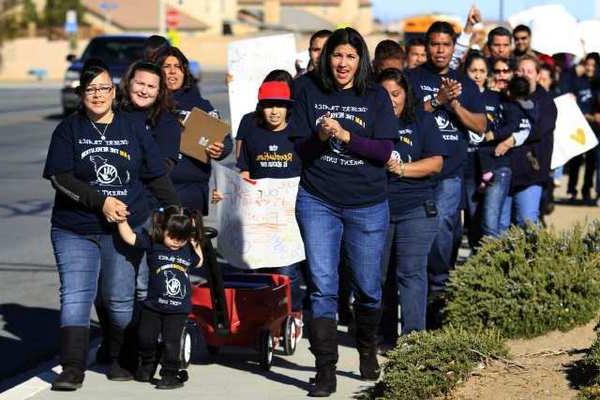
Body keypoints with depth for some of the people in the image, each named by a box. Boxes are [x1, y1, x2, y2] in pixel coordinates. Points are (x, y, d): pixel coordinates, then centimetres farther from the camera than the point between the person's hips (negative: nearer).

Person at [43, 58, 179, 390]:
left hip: (125, 228, 1)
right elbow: (60, 177, -7)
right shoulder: (68, 130, 3)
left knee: (120, 299, 6)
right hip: (74, 230, -1)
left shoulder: (132, 130, 7)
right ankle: (72, 368, -12)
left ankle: (119, 360, 21)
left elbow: (157, 177, 11)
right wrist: (100, 202, -16)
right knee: (75, 297, -9)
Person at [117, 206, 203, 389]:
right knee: (145, 338, 6)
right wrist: (122, 220, -22)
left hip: (178, 308, 0)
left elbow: (198, 262, 22)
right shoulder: (152, 243, -7)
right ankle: (147, 364, 32)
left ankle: (170, 374, 9)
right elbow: (130, 237, -14)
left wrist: (196, 243, 10)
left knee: (171, 342, -3)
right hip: (153, 304, 0)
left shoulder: (188, 250, 2)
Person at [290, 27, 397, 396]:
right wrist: (320, 137, -19)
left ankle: (368, 351, 36)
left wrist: (345, 135, -20)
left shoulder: (376, 97, 0)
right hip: (318, 202, 0)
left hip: (367, 205, 0)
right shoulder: (310, 93, 2)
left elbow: (384, 151, -7)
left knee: (368, 287, 10)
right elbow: (300, 148, 1)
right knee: (322, 287, -6)